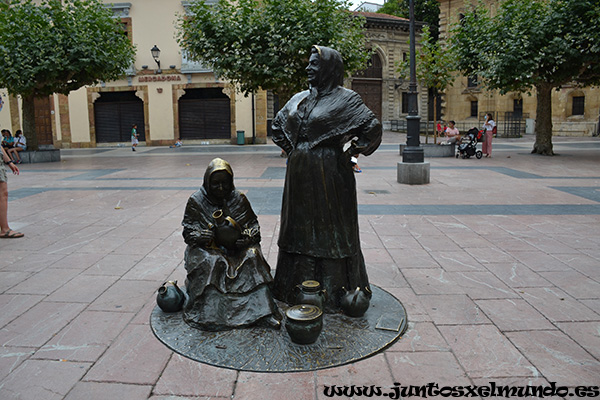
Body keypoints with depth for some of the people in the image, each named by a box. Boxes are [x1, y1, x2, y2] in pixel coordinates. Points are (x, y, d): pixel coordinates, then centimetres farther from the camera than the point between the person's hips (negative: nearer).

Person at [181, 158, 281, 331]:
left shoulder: (239, 198, 5)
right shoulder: (196, 201, 1)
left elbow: (253, 226, 7)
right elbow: (188, 232, 0)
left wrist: (247, 238, -15)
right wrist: (204, 236, -23)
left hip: (236, 248, 1)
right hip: (208, 249, -1)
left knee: (252, 256, -28)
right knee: (211, 262, -34)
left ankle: (261, 311, -32)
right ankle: (206, 314, -26)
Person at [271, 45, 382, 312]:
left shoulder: (345, 98, -7)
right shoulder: (299, 98, 12)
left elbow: (372, 128, -15)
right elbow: (278, 124, 26)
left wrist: (350, 152, -10)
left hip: (328, 175, -6)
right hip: (300, 175, 7)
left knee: (330, 230, 2)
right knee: (300, 228, 12)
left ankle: (333, 293, 15)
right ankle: (298, 289, 26)